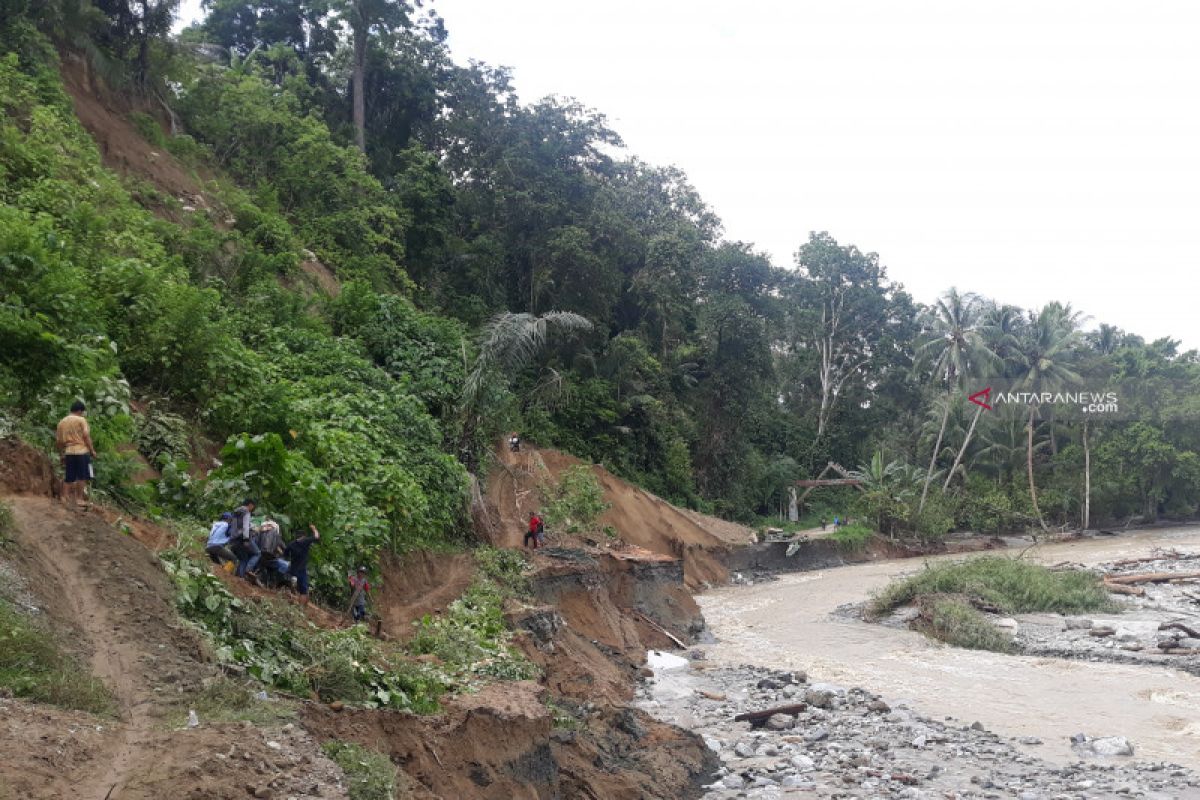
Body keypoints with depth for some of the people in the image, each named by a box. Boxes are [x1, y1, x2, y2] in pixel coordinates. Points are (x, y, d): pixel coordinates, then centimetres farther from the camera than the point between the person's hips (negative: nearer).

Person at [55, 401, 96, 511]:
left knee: (69, 478, 9)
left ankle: (66, 499, 8)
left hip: (68, 452, 5)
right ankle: (79, 499, 0)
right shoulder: (81, 420, -3)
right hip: (81, 451, -5)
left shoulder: (61, 422, 12)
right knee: (82, 477, 0)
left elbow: (58, 441, 13)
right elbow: (86, 436, -9)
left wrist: (62, 453, 23)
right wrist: (92, 450, -3)